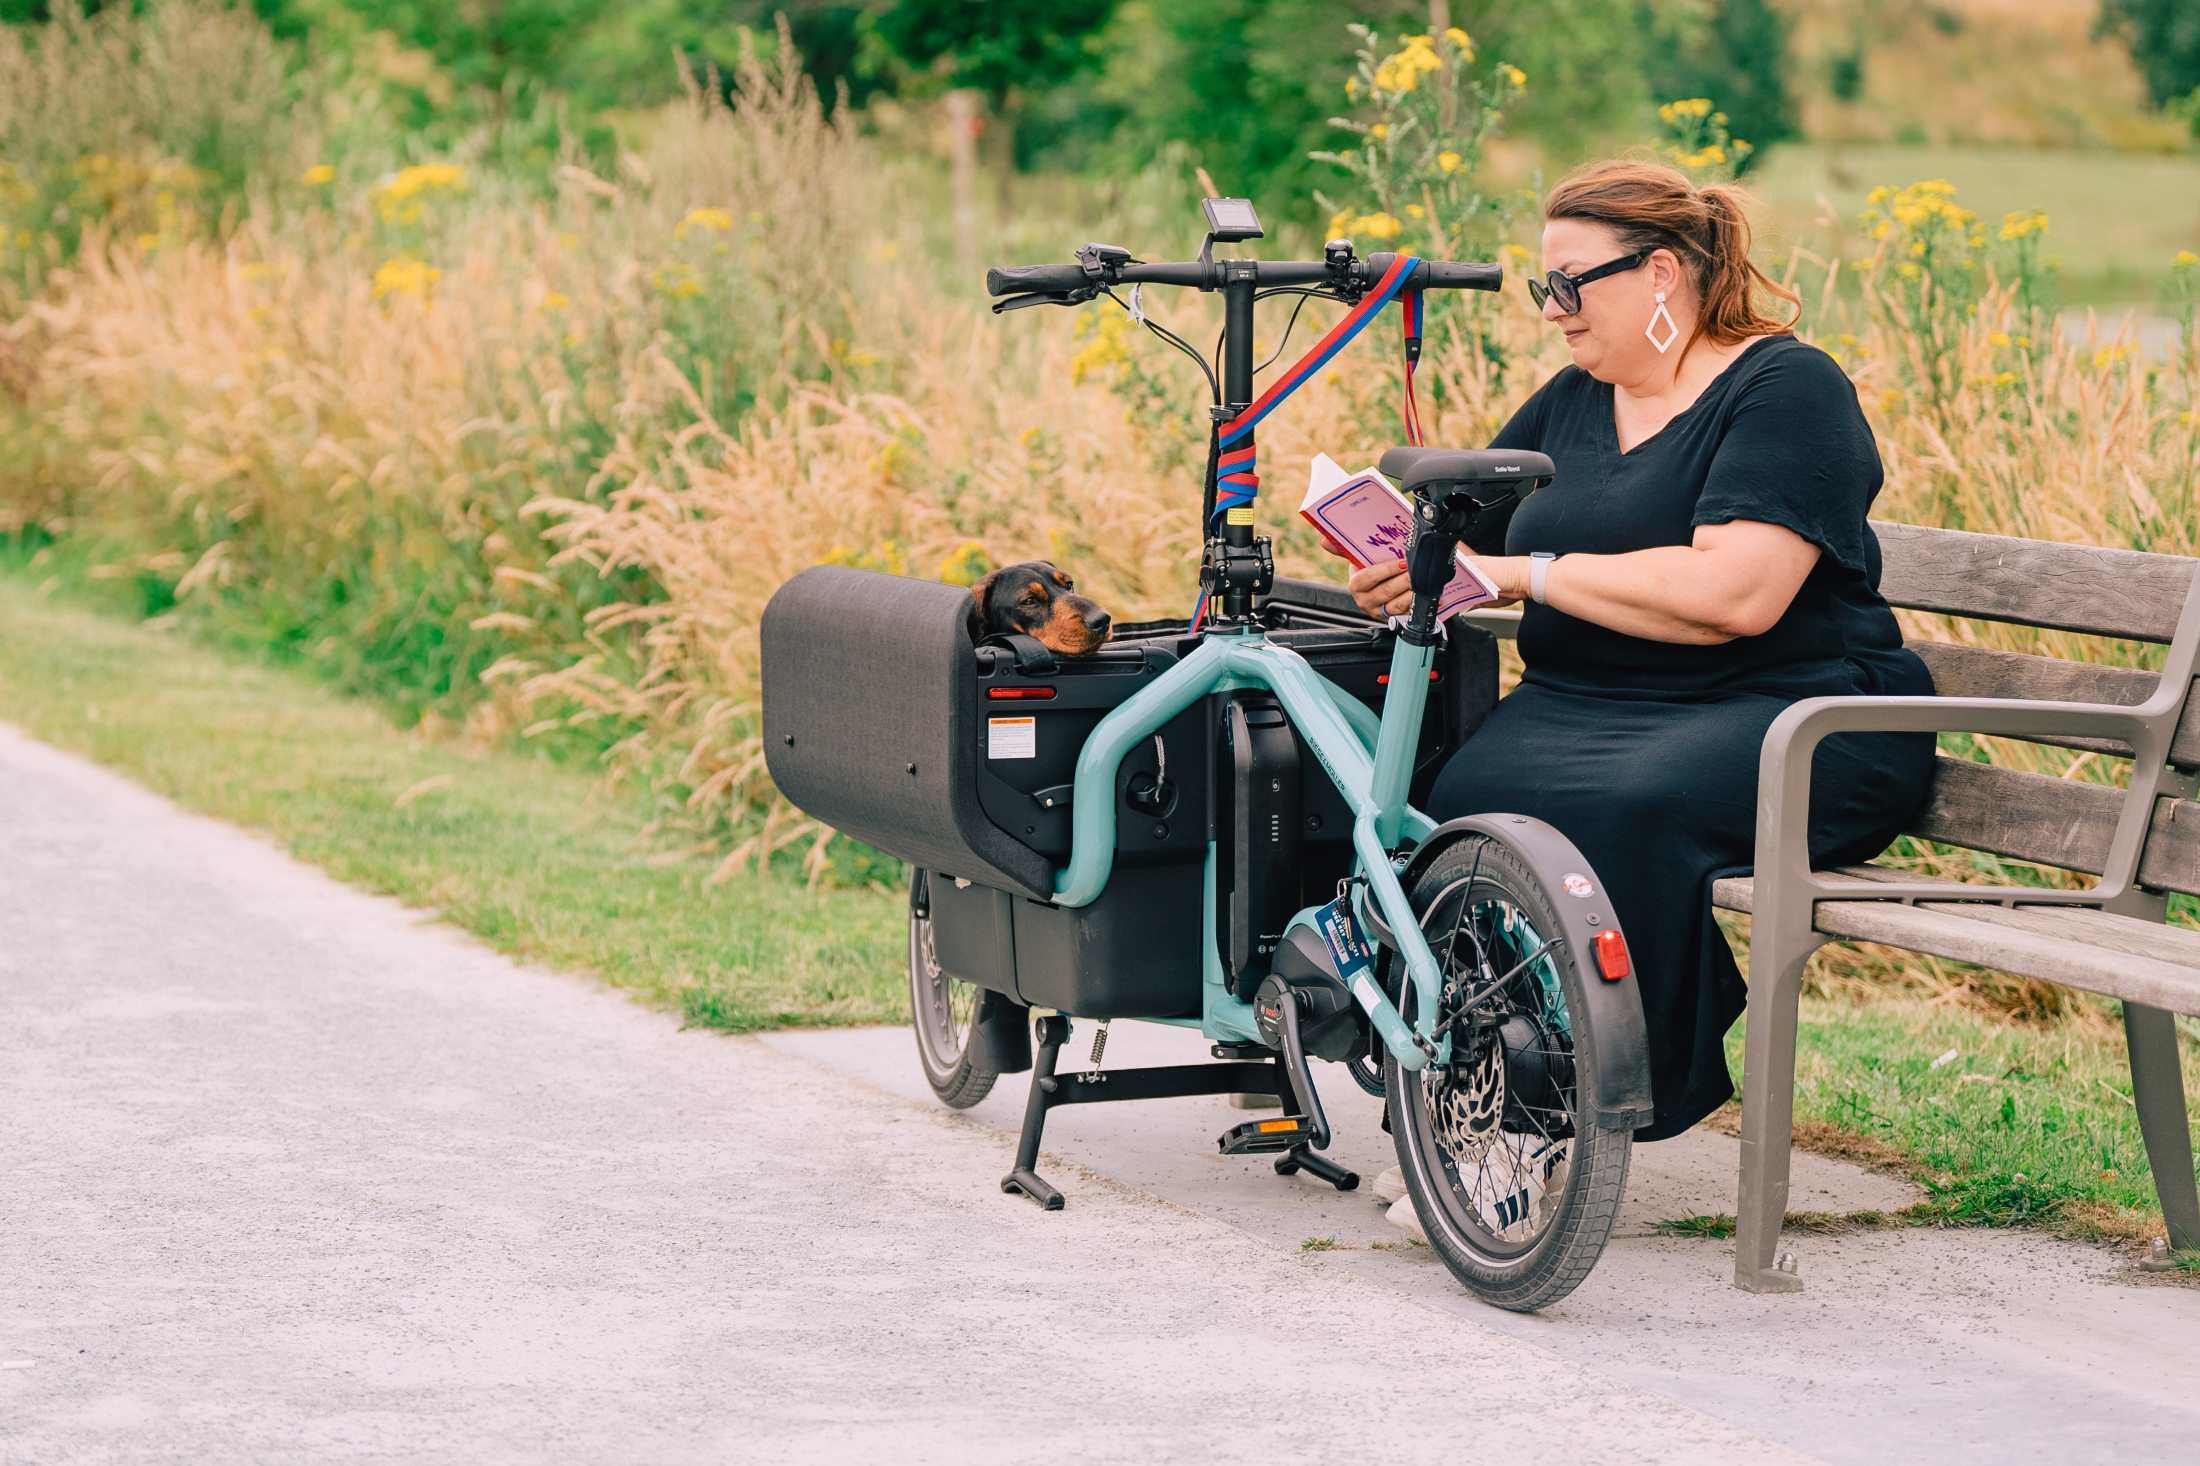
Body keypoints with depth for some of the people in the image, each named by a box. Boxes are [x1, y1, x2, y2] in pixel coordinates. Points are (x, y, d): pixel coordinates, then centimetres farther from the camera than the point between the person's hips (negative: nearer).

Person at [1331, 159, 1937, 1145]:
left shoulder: (1786, 389, -4)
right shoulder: (1571, 402, 21)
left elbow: (1734, 594, -18)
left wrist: (1533, 573, -12)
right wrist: (1398, 574, 1)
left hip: (1783, 718, -6)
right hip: (1577, 709, 6)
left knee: (1621, 810, -38)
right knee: (1459, 797, -28)